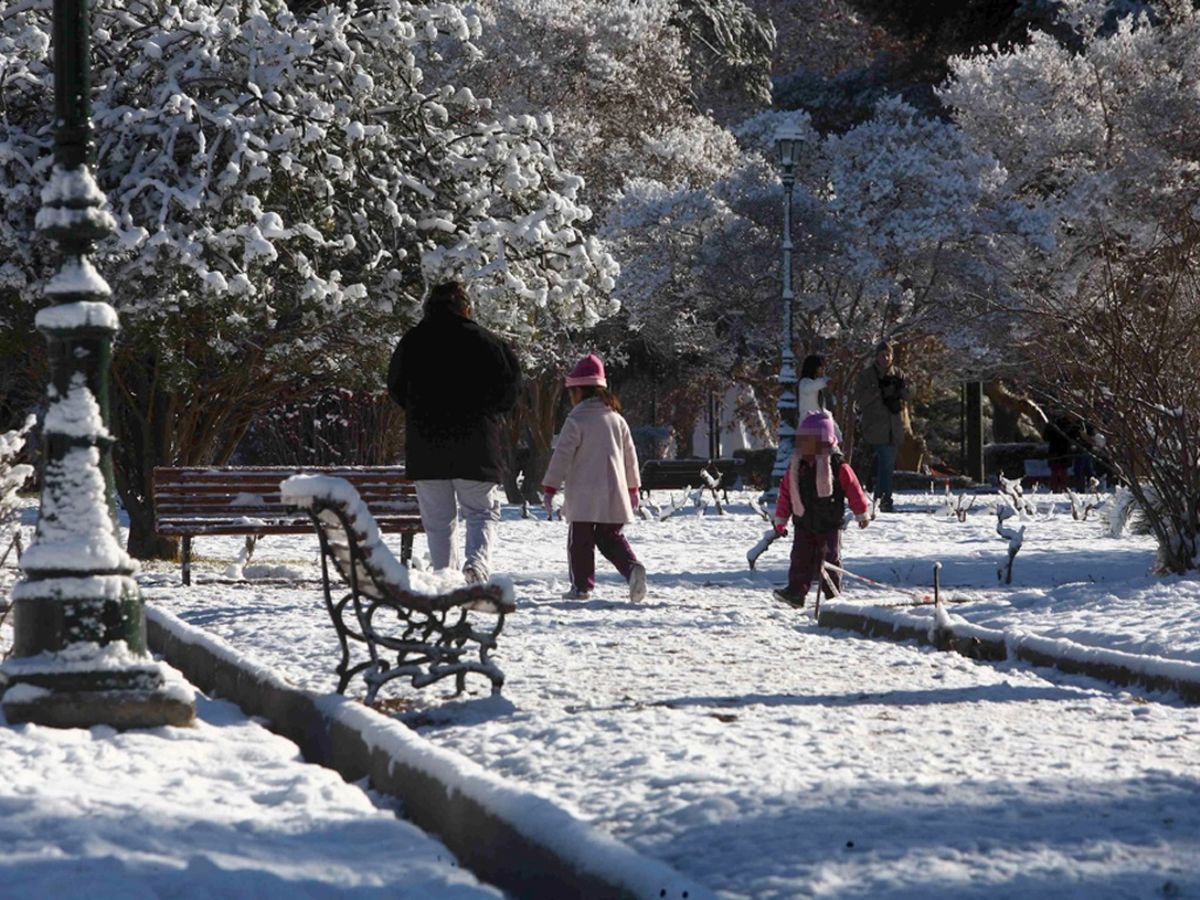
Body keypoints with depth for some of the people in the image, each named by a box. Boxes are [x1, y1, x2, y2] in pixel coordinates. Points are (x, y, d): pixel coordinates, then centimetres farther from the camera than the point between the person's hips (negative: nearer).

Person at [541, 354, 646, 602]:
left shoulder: (576, 420, -8)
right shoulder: (617, 419, 11)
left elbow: (562, 455, -10)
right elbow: (630, 456, 16)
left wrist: (549, 488, -5)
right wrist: (633, 488, 25)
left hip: (584, 497, -5)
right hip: (614, 496, 5)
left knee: (580, 541, 4)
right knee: (611, 538, 11)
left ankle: (582, 585, 5)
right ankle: (632, 567, -12)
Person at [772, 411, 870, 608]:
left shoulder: (838, 467, -9)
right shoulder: (796, 467, 2)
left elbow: (854, 490, -1)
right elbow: (785, 493, 7)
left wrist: (862, 514, 7)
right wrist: (780, 520, 7)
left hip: (829, 525, -3)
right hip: (803, 524, 3)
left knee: (830, 559, 3)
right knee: (801, 557, -4)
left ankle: (833, 593, 13)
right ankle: (796, 591, -6)